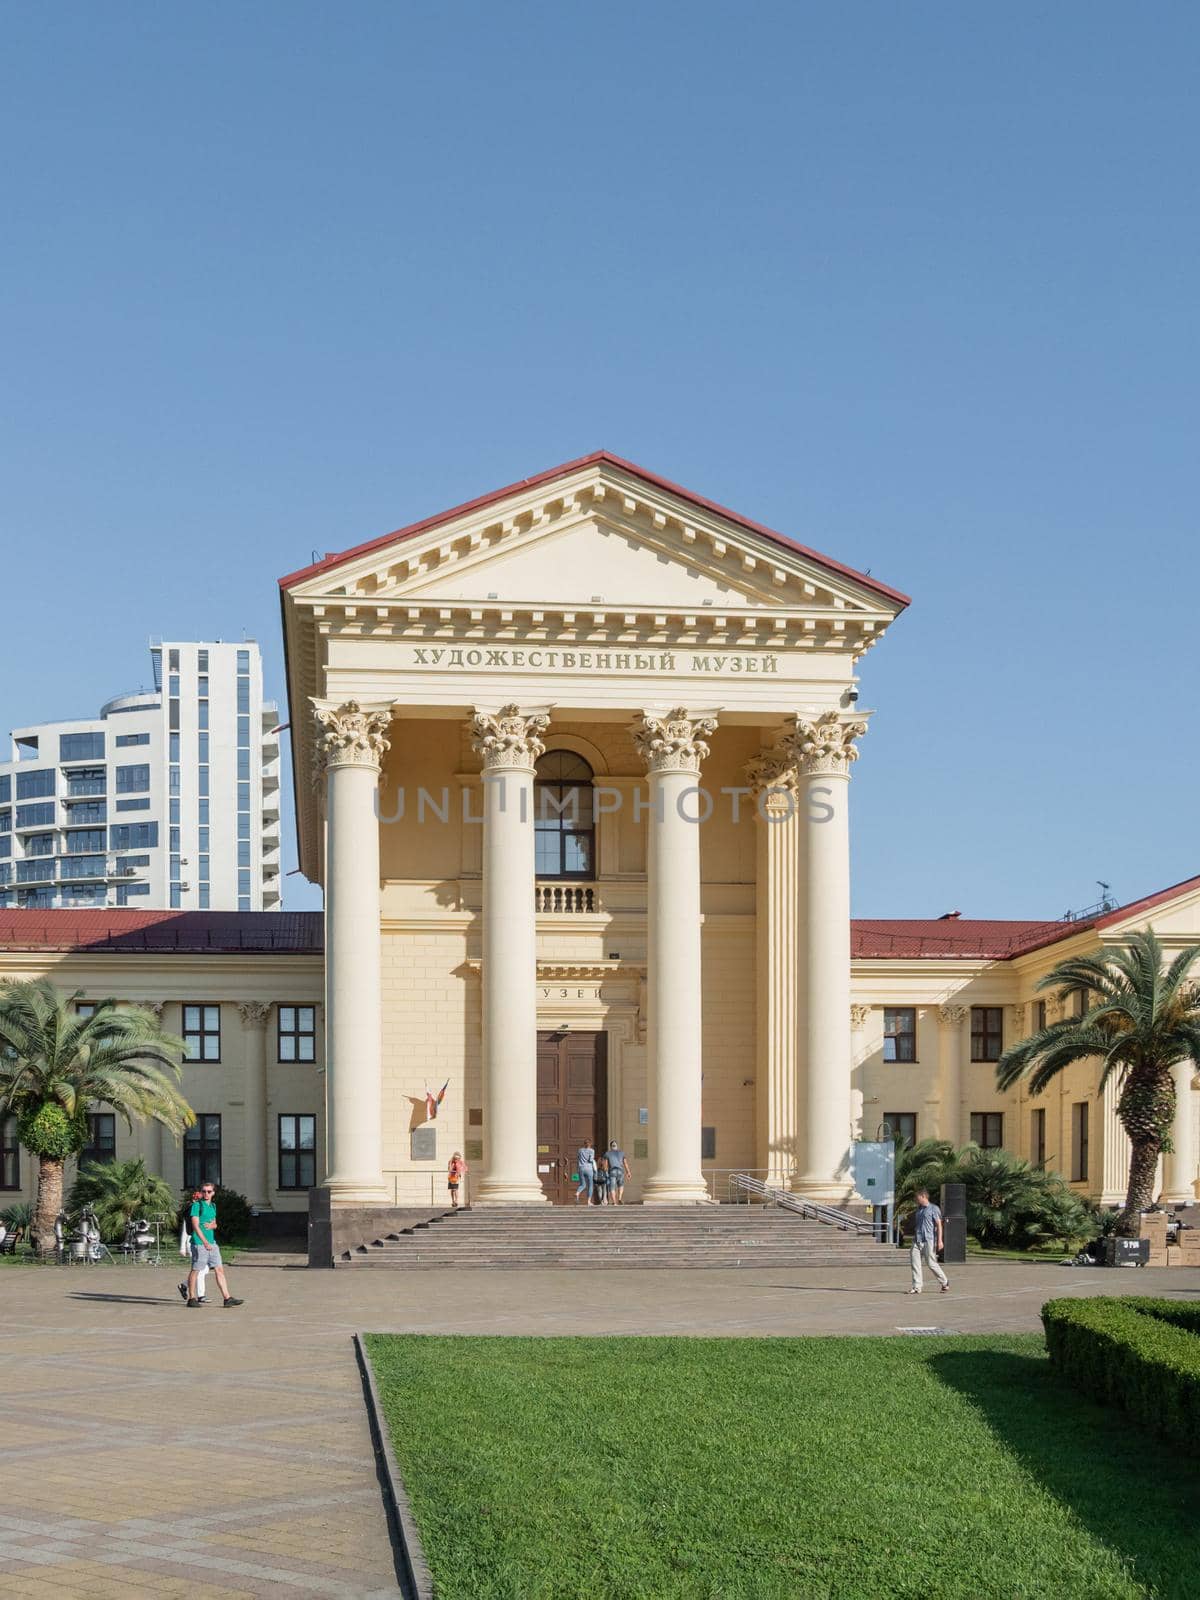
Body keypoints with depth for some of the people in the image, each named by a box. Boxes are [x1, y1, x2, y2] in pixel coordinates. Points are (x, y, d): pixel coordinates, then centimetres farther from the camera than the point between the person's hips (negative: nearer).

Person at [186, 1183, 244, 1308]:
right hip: (199, 1243, -7)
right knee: (195, 1271, 1)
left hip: (212, 1242, 7)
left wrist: (212, 1225, -1)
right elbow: (195, 1225, -16)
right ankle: (191, 1299, 11)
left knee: (220, 1270, 3)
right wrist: (205, 1241, -24)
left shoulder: (213, 1206, 15)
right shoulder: (197, 1205, -7)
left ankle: (227, 1298, 2)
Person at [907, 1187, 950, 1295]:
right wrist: (914, 1238, 21)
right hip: (917, 1240, 7)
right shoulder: (918, 1210, 18)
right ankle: (917, 1287, -3)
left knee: (931, 1263, -3)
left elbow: (939, 1225, -7)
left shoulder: (934, 1209, -3)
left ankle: (945, 1282, 17)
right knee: (915, 1262, -5)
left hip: (929, 1240, -7)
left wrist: (940, 1240, -15)